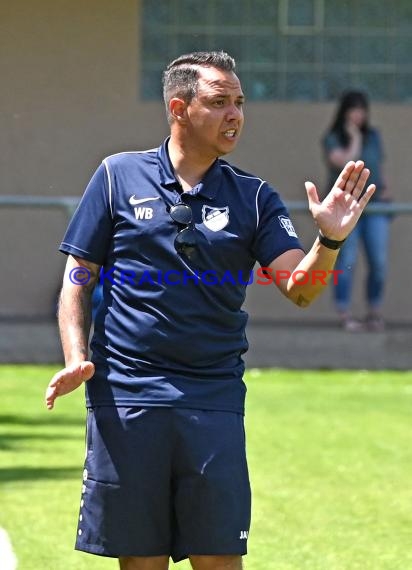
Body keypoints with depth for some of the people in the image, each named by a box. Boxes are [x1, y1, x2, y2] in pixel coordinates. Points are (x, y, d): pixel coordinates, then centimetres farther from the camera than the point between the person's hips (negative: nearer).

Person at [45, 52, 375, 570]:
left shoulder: (252, 197, 8)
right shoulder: (119, 175, 6)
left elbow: (299, 289, -2)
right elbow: (78, 279, 7)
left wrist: (329, 240, -22)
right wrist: (76, 360, -6)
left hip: (214, 400, 1)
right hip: (125, 397, -1)